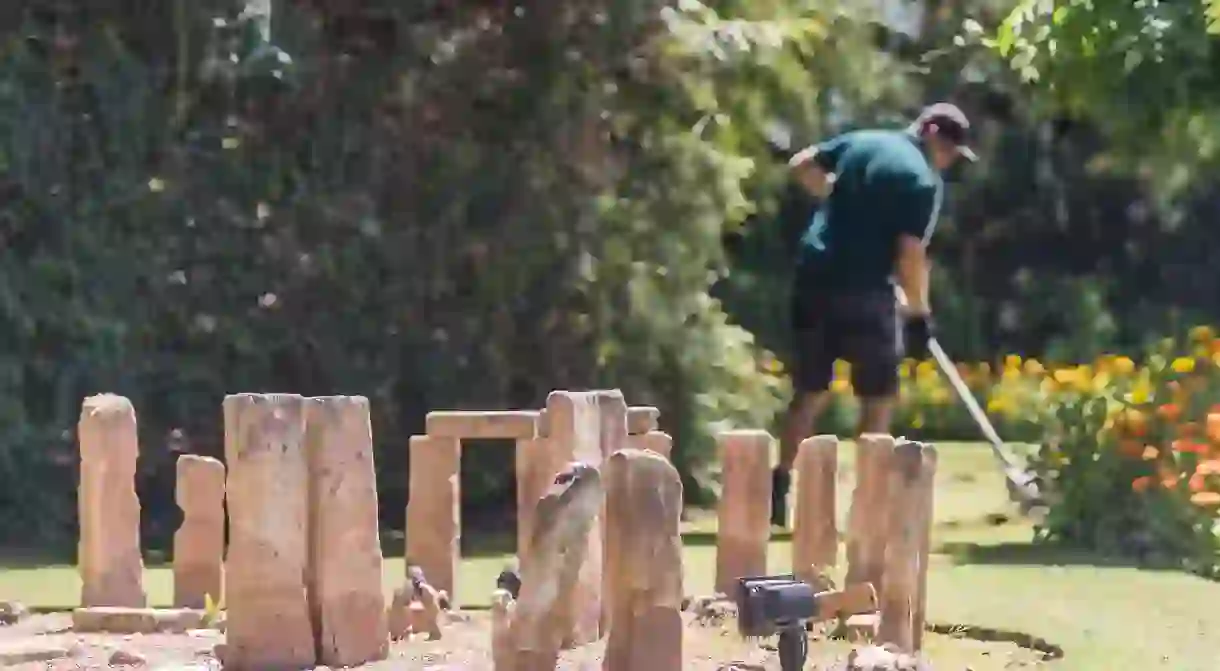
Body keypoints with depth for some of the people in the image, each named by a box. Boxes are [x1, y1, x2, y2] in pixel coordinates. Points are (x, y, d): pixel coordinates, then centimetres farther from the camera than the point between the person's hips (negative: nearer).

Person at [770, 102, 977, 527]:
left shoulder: (860, 142, 9)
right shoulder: (925, 181, -9)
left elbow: (801, 165, 18)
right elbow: (910, 255, -14)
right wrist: (919, 313, -4)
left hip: (814, 277, 6)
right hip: (864, 290, -6)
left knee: (810, 392, 16)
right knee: (879, 397, 6)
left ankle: (778, 488, 14)